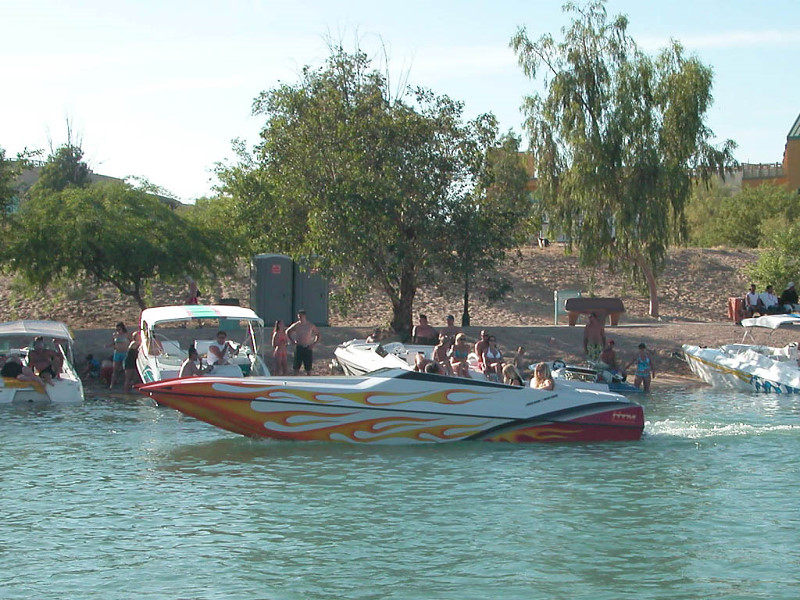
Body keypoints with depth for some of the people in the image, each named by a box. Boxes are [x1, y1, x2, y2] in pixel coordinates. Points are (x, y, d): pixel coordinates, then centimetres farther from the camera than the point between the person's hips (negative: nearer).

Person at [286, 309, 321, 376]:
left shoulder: (311, 325, -1)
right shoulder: (296, 325, 0)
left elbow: (319, 335, 7)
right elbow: (288, 332, 16)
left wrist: (314, 344, -5)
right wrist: (292, 341, 5)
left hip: (308, 348, 0)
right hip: (298, 347, 0)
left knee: (308, 368, 4)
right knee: (296, 366, 1)